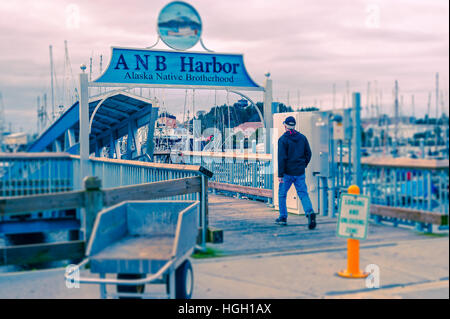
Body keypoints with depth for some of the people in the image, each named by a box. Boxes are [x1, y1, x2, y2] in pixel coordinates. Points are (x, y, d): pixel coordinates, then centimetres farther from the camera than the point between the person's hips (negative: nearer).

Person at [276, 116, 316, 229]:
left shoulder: (283, 139, -8)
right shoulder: (302, 137, 6)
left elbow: (282, 158, -13)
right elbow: (308, 153, 10)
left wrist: (280, 174, -12)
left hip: (288, 172, -4)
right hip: (300, 173, 4)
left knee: (282, 194, 12)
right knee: (303, 194, 2)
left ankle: (283, 217, 17)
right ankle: (310, 212, -21)